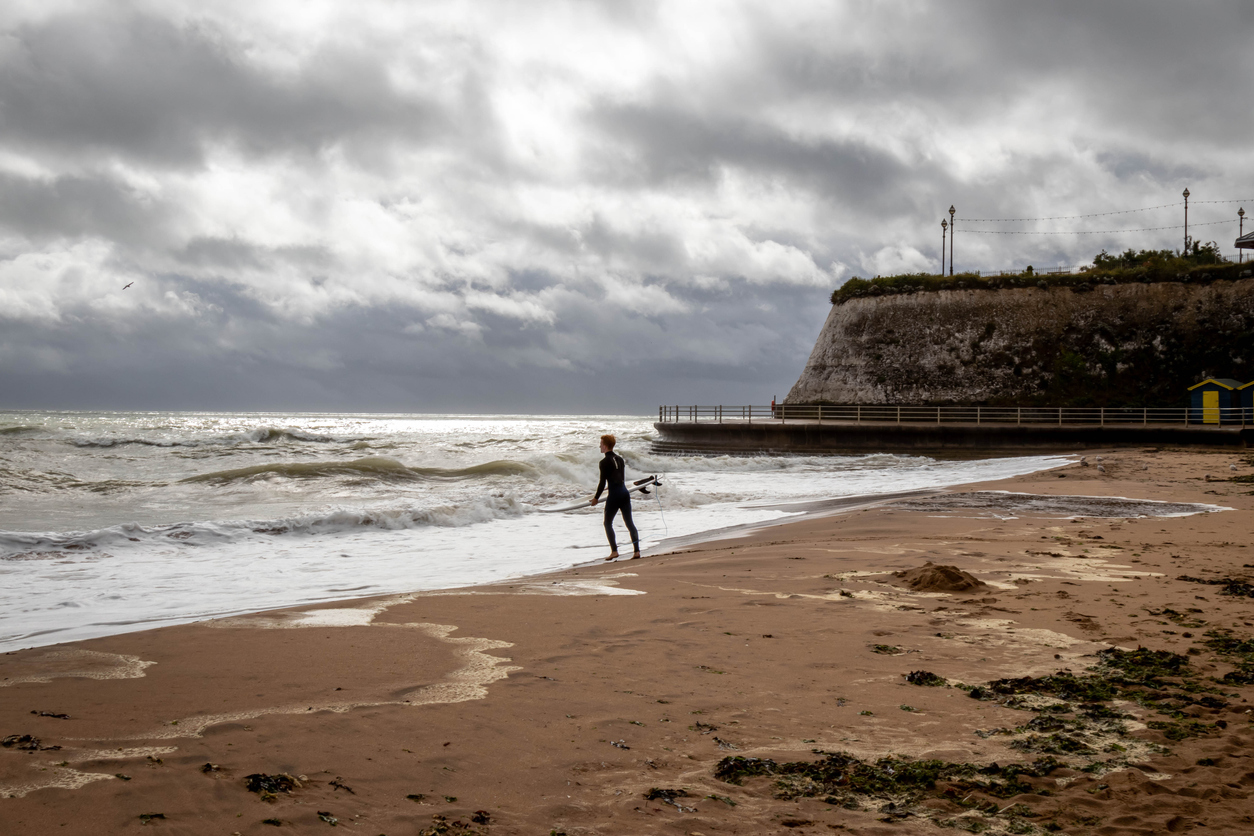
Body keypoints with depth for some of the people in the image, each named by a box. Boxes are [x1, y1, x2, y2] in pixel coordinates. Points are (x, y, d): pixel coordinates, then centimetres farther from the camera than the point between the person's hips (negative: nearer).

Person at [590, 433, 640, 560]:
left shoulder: (605, 462, -9)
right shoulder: (620, 459, 13)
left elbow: (603, 482, -10)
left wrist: (596, 498, -1)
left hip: (614, 495, -7)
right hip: (625, 492, 7)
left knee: (608, 523, 6)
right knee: (629, 522, 7)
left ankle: (614, 551, -1)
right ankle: (636, 550, 2)